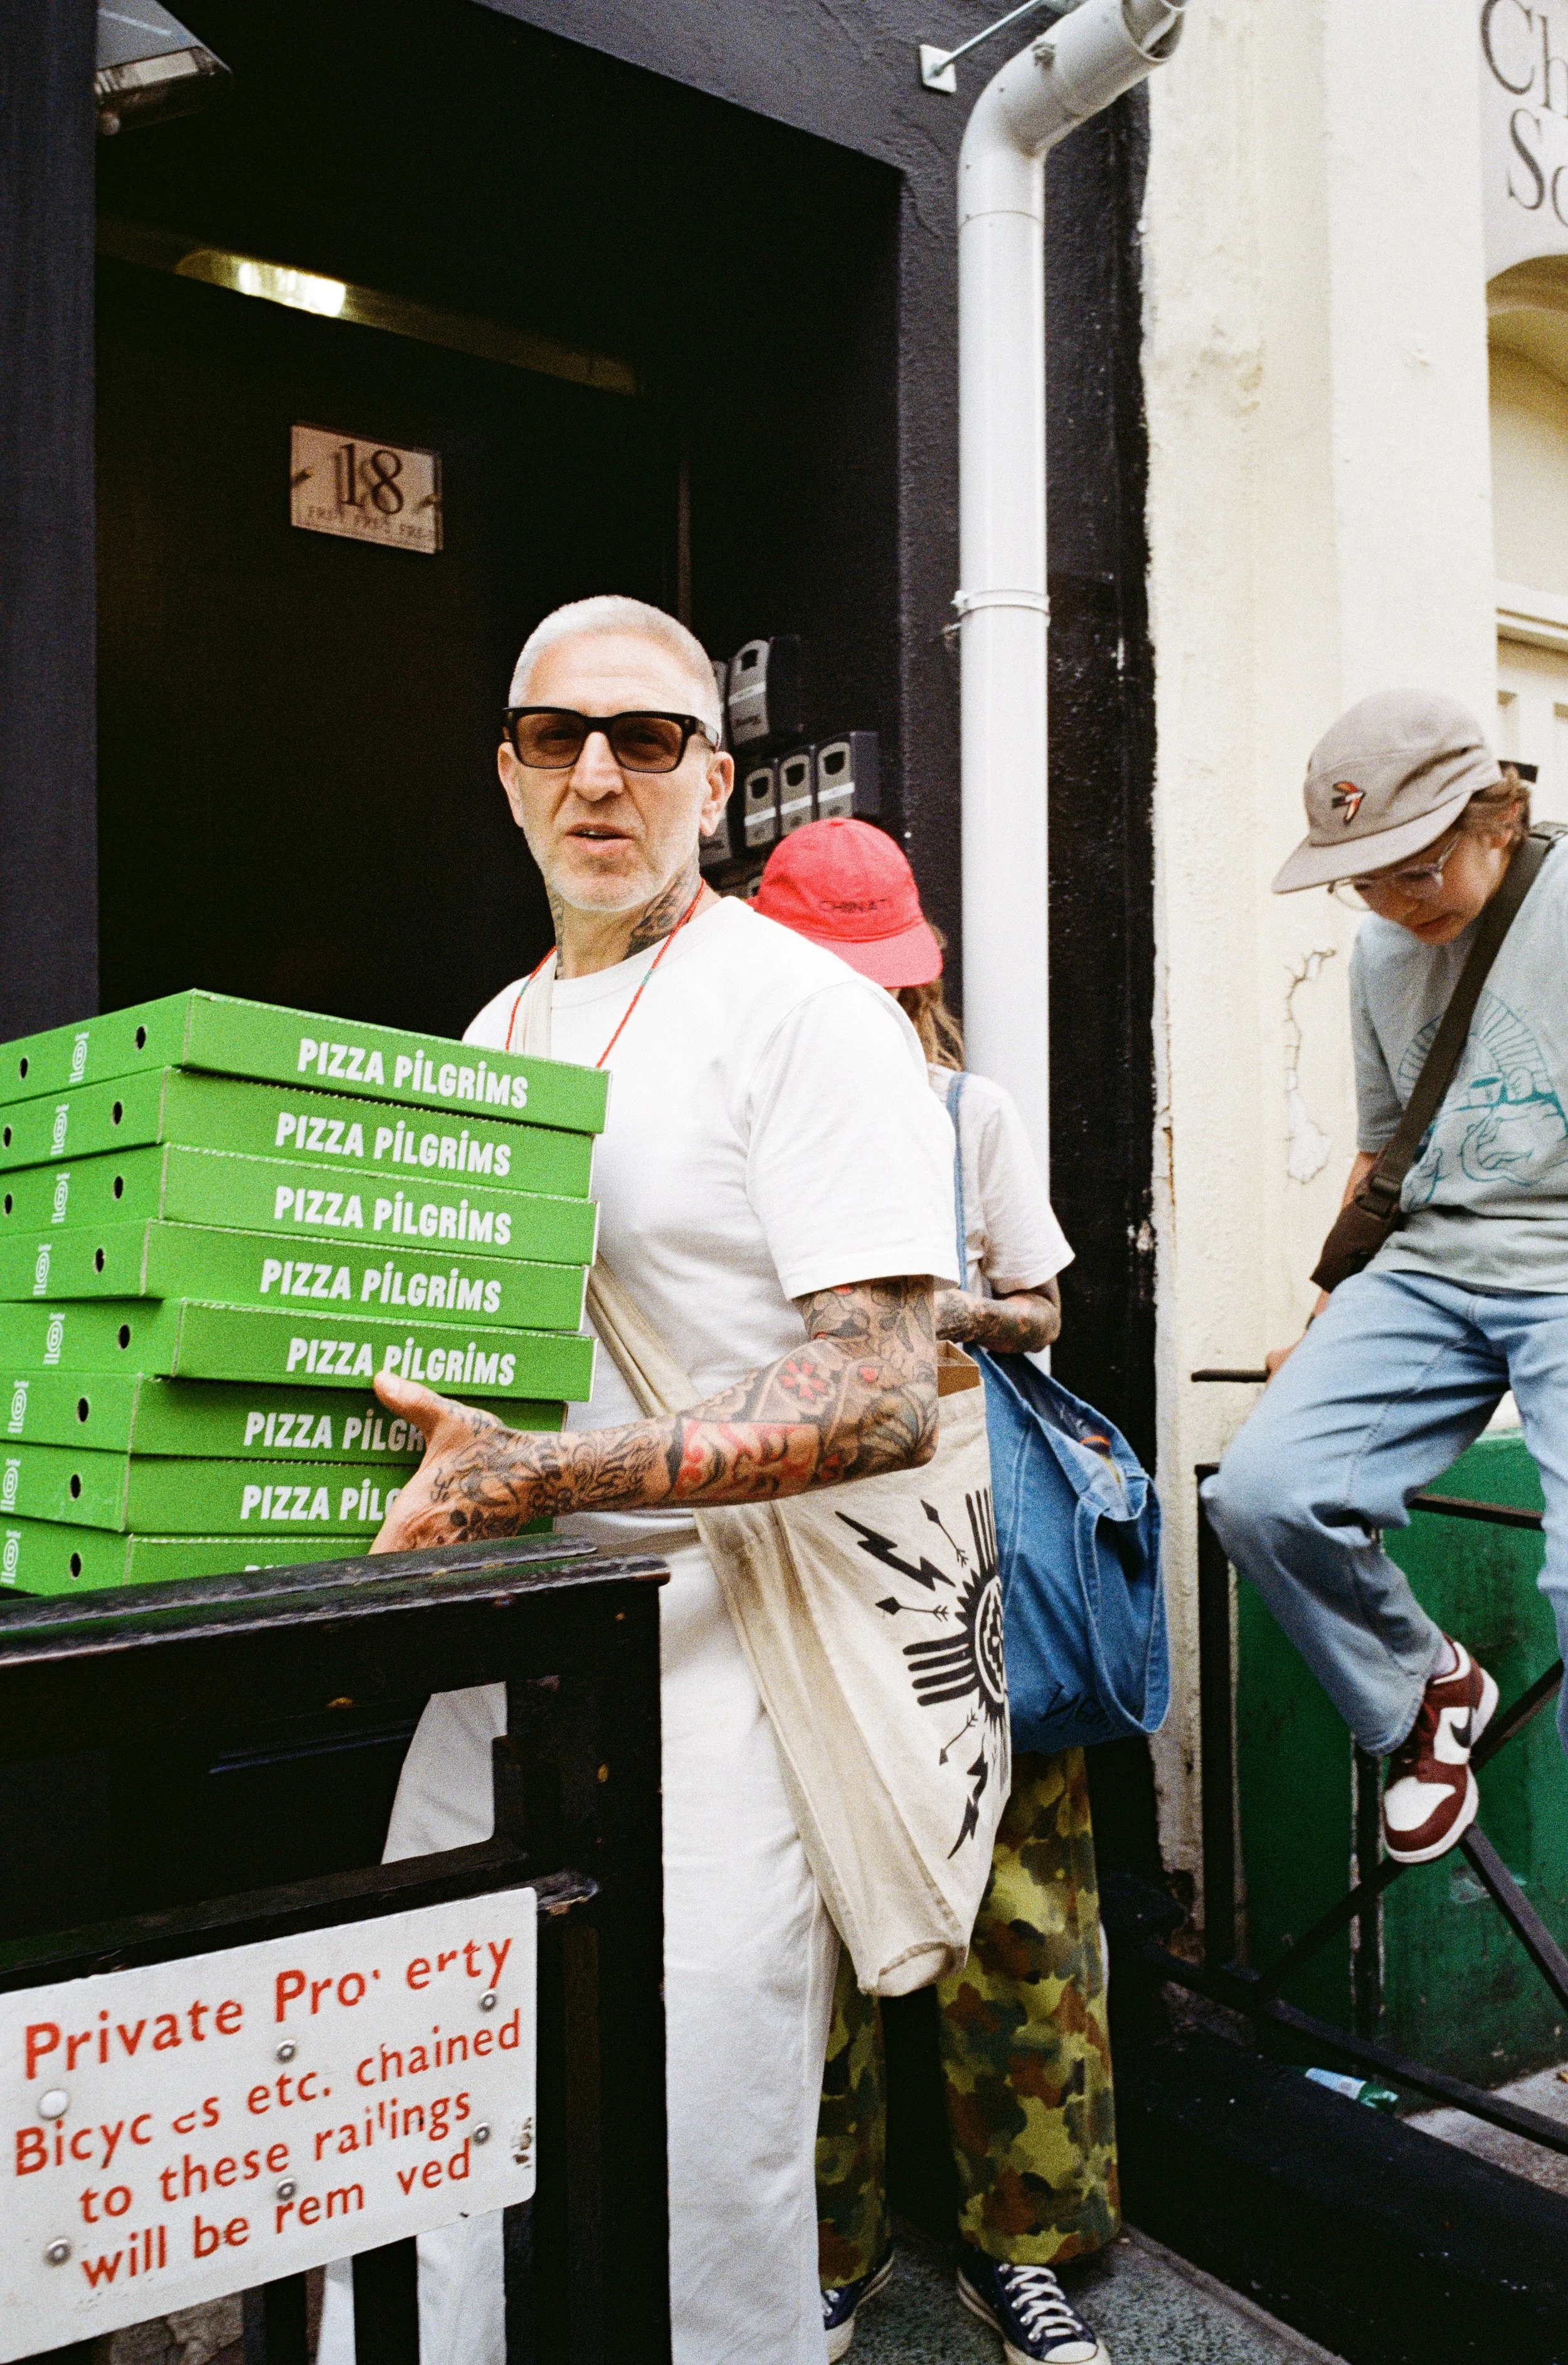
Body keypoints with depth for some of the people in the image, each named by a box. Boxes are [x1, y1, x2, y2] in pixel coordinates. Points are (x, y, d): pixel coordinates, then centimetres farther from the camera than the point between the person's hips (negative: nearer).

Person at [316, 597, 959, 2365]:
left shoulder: (808, 1012, -9)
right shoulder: (492, 1034, 16)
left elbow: (880, 1400, -18)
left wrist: (541, 1474, -24)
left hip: (712, 1661, -7)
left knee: (701, 2216, 2)